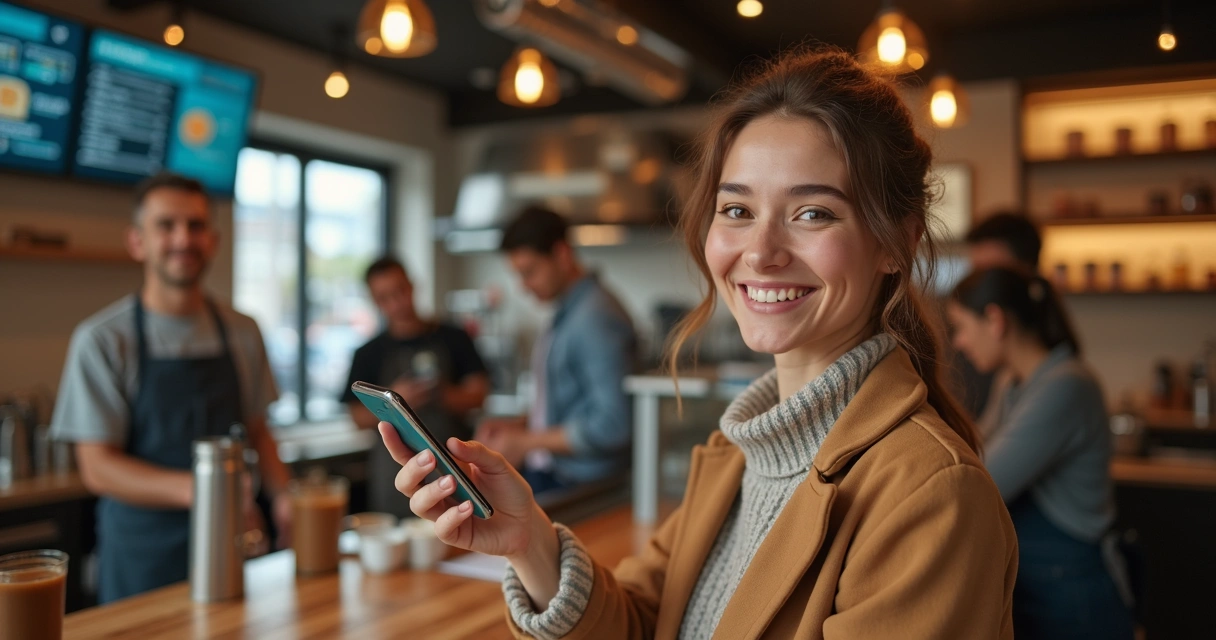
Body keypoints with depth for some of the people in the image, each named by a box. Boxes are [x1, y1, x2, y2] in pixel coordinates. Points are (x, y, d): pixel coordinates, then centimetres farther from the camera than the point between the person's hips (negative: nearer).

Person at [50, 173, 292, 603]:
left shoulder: (242, 333, 4)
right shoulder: (102, 339, -9)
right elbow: (97, 468, -12)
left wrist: (282, 495, -6)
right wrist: (196, 489, -27)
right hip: (143, 556, -3)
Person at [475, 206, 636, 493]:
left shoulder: (597, 317, -19)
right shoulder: (566, 312, 10)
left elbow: (612, 425, -23)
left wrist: (527, 443, -17)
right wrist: (520, 426, 4)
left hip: (579, 487, -8)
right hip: (546, 475, 8)